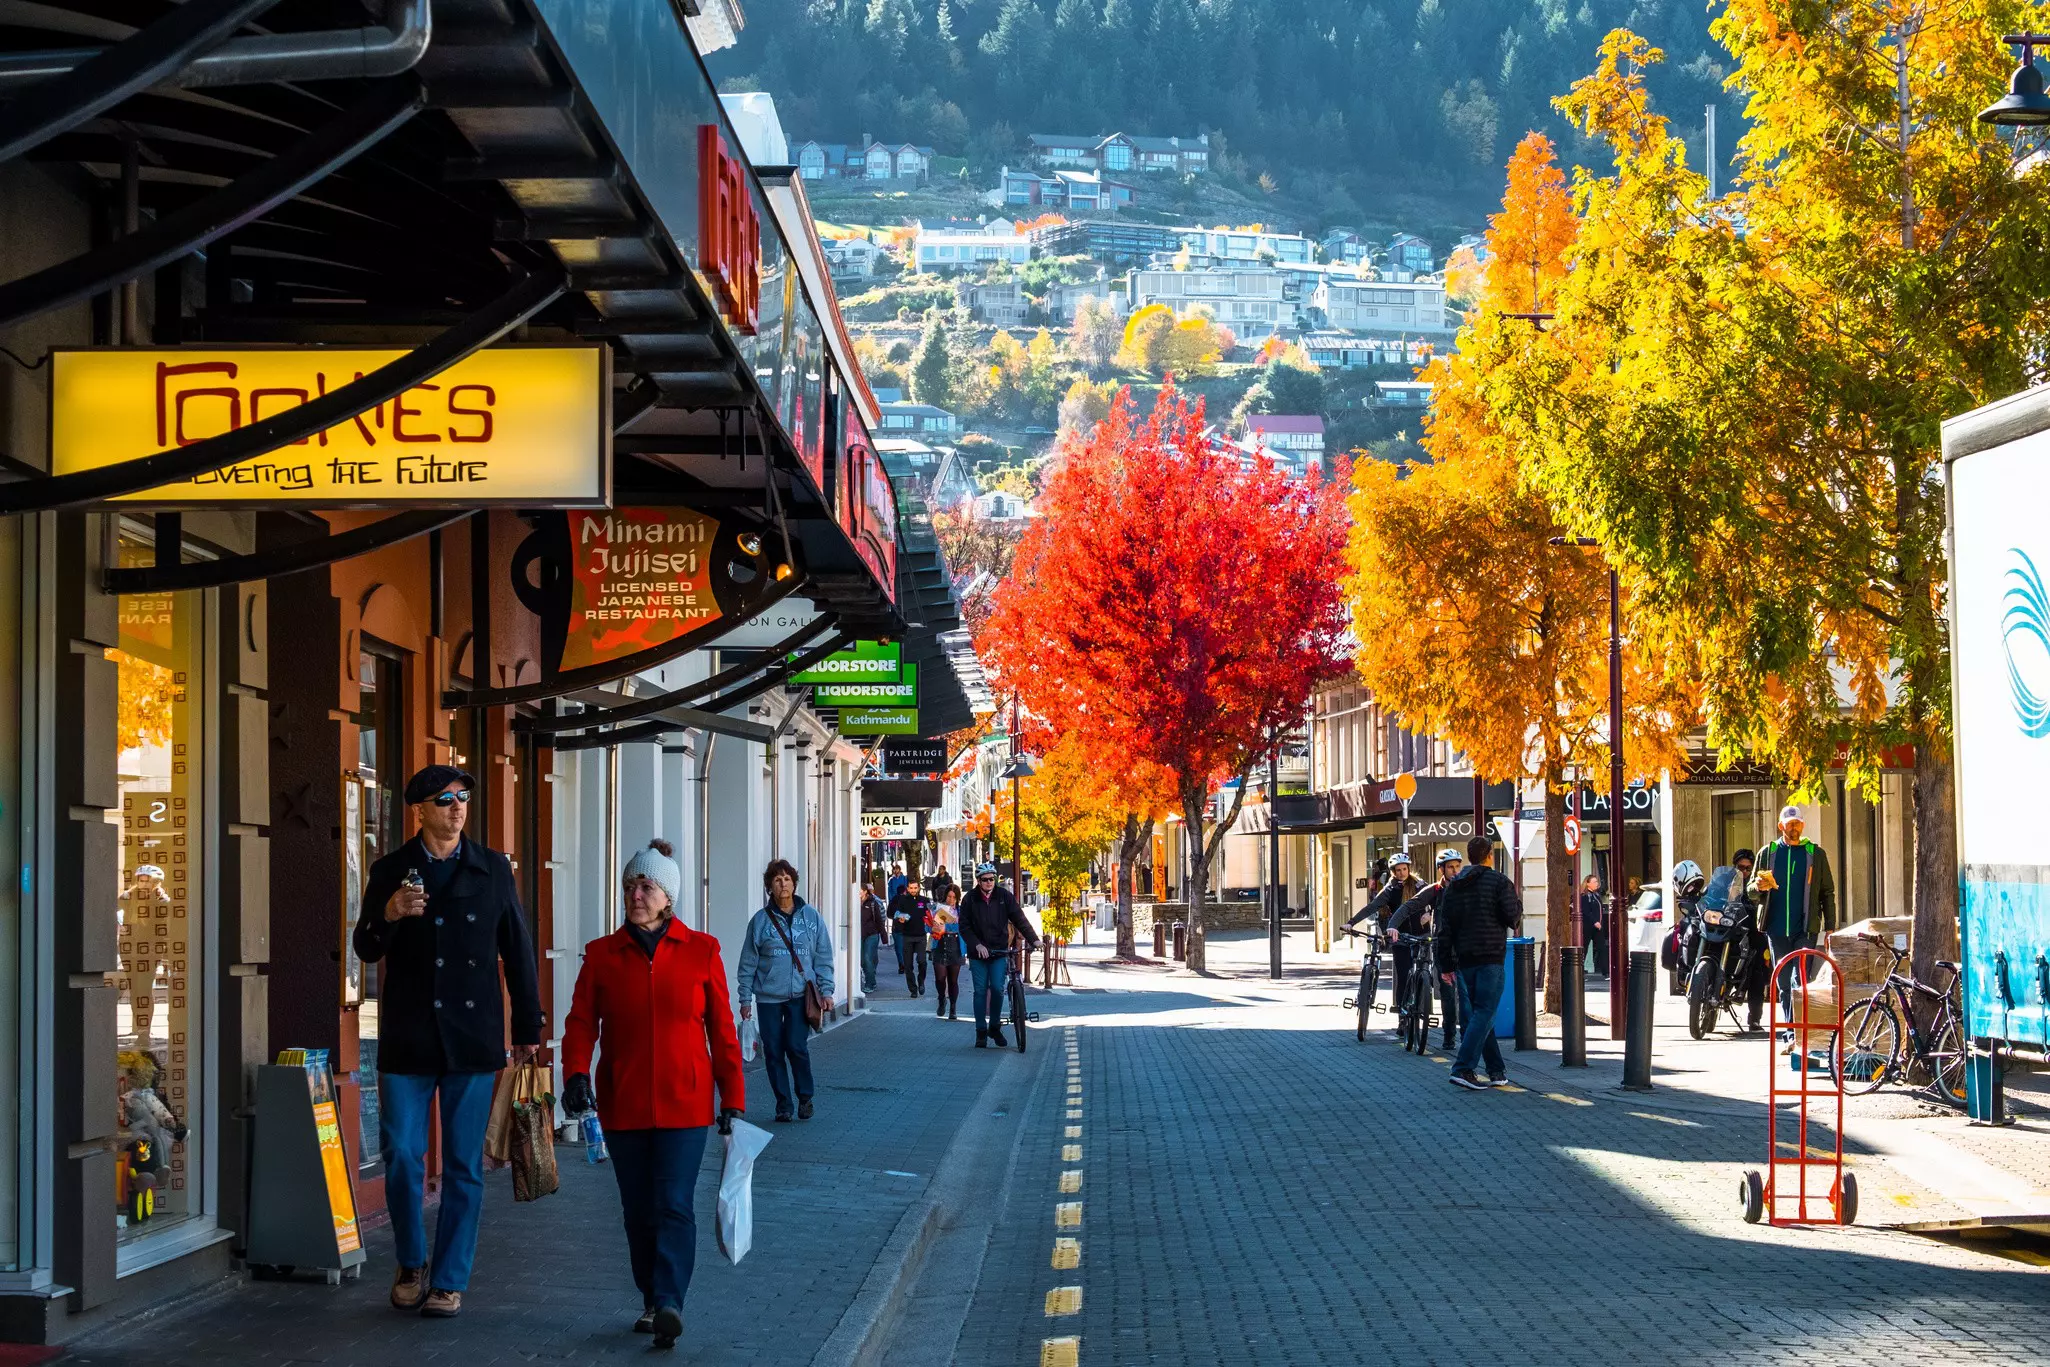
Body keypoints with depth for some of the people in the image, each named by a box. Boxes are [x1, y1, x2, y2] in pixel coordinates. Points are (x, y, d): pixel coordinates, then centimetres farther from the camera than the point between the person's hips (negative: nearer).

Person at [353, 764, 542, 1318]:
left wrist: (527, 1028, 8)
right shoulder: (390, 871, 4)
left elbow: (517, 951, 9)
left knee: (464, 1167, 2)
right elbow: (366, 950, 6)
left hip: (472, 1038, 0)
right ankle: (412, 1265, 21)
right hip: (407, 1039, 0)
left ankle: (449, 1280, 11)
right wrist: (388, 915, -16)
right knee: (401, 1158, 0)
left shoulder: (492, 870, 5)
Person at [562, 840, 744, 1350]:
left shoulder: (701, 951, 1)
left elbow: (721, 1030, 3)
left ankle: (668, 1303, -20)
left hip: (684, 1103, -2)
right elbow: (581, 1022, -2)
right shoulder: (602, 955, 5)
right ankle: (653, 1303, 21)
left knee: (673, 1204, -13)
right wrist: (575, 1075, -20)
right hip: (622, 1106, 2)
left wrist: (732, 1099, 1)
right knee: (638, 1210, 9)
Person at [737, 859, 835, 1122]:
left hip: (800, 995, -1)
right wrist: (745, 998, 2)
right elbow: (748, 962, 5)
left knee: (796, 1046, -12)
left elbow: (823, 958, 8)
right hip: (769, 997, 1)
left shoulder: (811, 917, 6)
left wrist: (826, 990, 0)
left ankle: (805, 1097, 10)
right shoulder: (760, 920, 3)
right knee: (773, 1051, 1)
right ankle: (783, 1105, 14)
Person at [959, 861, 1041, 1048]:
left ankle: (995, 1027, 10)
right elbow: (964, 927, -3)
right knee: (980, 992, 1)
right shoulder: (970, 899, -1)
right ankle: (981, 1032, 9)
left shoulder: (1004, 896, 0)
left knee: (997, 989, -9)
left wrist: (1033, 939, -13)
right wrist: (977, 945, -17)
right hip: (978, 954, 0)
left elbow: (1019, 919, -2)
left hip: (999, 952, 0)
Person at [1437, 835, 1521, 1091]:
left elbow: (1445, 927, 8)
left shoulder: (1453, 886, 11)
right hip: (1491, 957, -6)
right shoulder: (1498, 882, -5)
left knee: (1477, 1013, 14)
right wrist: (1517, 903, 11)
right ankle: (1463, 1068, -20)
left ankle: (1497, 1070, 17)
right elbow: (1512, 916, -11)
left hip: (1465, 958, 6)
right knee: (1484, 1013, -8)